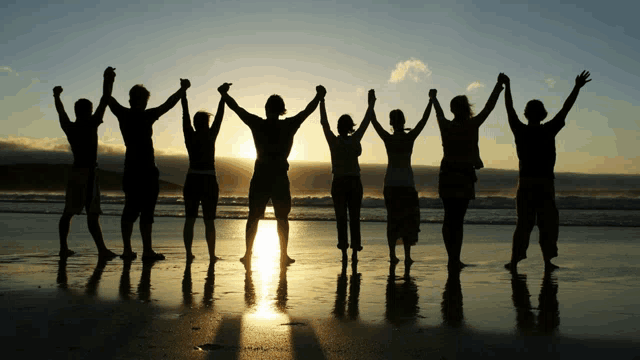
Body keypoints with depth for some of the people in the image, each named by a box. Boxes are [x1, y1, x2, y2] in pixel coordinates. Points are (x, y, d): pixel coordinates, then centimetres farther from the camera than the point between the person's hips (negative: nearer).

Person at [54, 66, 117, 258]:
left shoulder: (69, 127, 8)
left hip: (75, 171, 7)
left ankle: (63, 247, 16)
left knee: (68, 212, 11)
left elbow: (61, 112, 27)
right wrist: (108, 80, -3)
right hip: (89, 172, -7)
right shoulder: (90, 125, -8)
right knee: (92, 213, -12)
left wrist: (56, 96, 44)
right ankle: (101, 249, -14)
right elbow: (104, 102, -10)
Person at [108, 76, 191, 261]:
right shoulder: (146, 116, -9)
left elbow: (109, 99, 16)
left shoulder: (123, 114, 3)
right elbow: (169, 104, -5)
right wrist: (183, 88, 6)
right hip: (147, 171, -6)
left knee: (130, 210, 9)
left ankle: (127, 249, 9)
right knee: (146, 211, -5)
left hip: (130, 170, 6)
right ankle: (147, 250, -7)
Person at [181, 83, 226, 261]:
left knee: (189, 219, 8)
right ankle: (212, 255, 1)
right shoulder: (210, 137, -8)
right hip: (209, 181, -3)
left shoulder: (190, 136, -1)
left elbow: (185, 114, 5)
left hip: (192, 181, 3)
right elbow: (219, 116, -4)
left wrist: (183, 93, 11)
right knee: (209, 221, 1)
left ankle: (189, 253, 6)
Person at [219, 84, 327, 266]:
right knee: (282, 218, 8)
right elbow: (308, 110, 8)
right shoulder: (289, 125, -4)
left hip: (260, 176, 1)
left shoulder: (257, 124, -4)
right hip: (280, 177, 0)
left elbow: (236, 107, 6)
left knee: (253, 217, 9)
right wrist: (319, 95, 22)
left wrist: (224, 94, 21)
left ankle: (248, 253, 7)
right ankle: (284, 255, 7)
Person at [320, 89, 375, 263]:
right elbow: (366, 123, 2)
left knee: (341, 219, 2)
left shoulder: (333, 141, -7)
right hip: (354, 183, 0)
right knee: (354, 218, 4)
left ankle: (344, 252, -3)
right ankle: (354, 252, 0)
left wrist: (322, 101, 11)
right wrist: (371, 103, 11)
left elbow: (324, 122, 3)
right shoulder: (355, 140, -6)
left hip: (339, 183, 0)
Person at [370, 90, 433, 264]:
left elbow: (374, 121, 7)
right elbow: (424, 119, -1)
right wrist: (431, 100, 6)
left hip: (390, 182, 2)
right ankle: (407, 255, -1)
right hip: (407, 182, -2)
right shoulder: (410, 137, -7)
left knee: (393, 218, 8)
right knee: (408, 218, 5)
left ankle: (392, 254, 4)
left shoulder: (387, 139, -4)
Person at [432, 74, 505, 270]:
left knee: (449, 218, 11)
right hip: (464, 178, -3)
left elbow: (439, 113, 24)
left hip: (446, 177, 4)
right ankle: (455, 260, -3)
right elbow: (489, 107, 4)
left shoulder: (446, 126, 2)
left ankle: (452, 258, 12)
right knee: (458, 220, -2)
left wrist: (434, 99, 45)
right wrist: (499, 85, 16)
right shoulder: (472, 125, -7)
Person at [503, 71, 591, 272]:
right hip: (545, 182, -2)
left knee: (523, 223, 6)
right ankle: (547, 261, 1)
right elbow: (565, 109, -1)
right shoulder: (548, 131, -5)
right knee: (548, 224, 5)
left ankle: (515, 261, 1)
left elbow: (509, 109, 8)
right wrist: (577, 88, 5)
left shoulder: (520, 131, -2)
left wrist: (507, 86, 16)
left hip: (525, 182, 2)